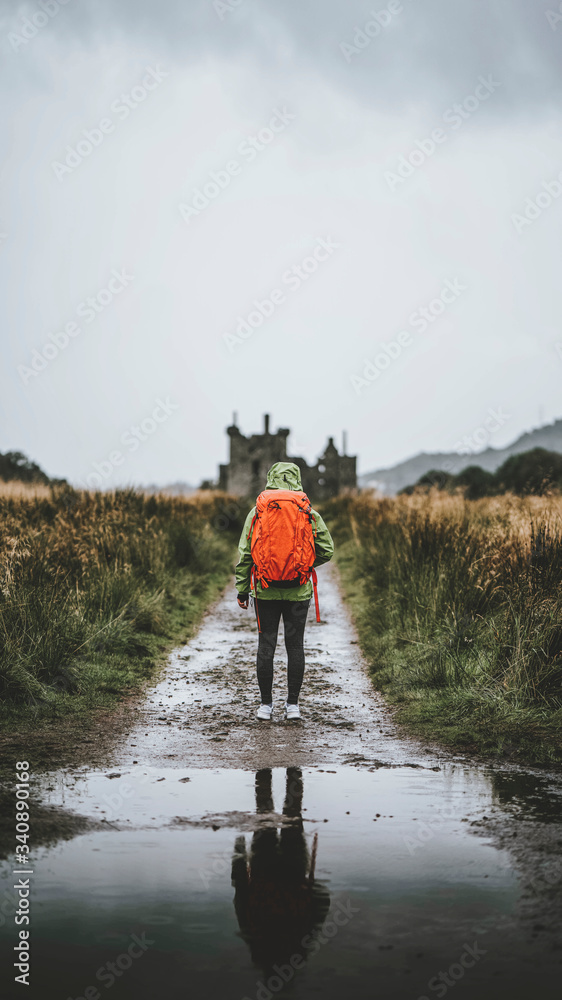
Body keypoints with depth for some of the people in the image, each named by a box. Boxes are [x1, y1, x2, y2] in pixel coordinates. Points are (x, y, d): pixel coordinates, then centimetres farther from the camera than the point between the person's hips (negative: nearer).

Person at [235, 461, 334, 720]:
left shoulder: (257, 512, -1)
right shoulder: (309, 513, -1)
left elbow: (245, 553, -1)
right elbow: (326, 550, 1)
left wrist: (242, 589, 5)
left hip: (266, 591, 0)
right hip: (298, 591, 0)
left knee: (266, 645, 5)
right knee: (295, 646, 7)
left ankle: (266, 704, 9)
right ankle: (292, 704, 9)